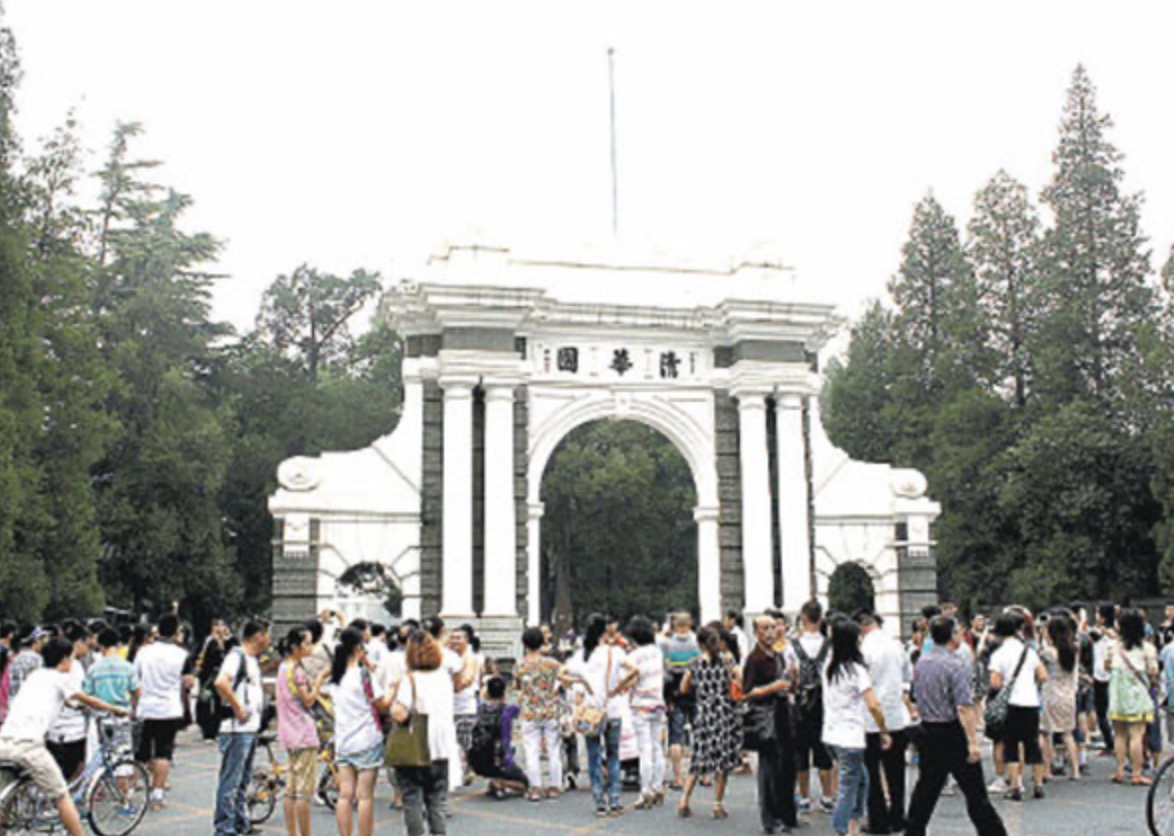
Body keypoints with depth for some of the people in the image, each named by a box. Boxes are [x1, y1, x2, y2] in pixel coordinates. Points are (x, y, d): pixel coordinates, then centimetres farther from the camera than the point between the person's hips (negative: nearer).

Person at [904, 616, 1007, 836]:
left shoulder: (921, 662, 7)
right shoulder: (955, 665, -16)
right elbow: (964, 707, -21)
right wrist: (973, 742, -21)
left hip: (928, 732, 7)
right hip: (953, 734, -7)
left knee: (926, 787, 13)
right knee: (975, 791, 1)